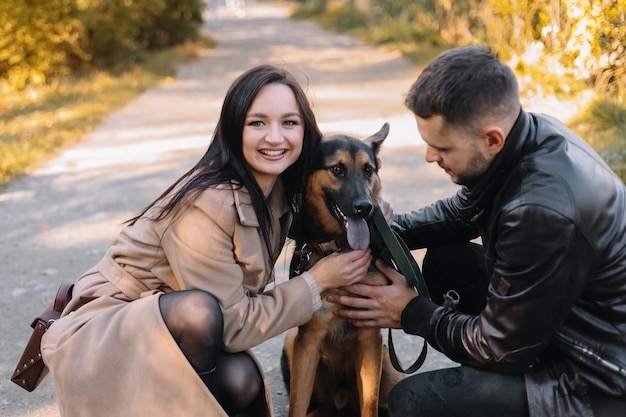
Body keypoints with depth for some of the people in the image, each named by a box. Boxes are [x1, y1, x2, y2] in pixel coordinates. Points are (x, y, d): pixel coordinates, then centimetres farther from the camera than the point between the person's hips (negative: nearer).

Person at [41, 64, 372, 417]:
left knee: (241, 381, -23)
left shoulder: (283, 190, -4)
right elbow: (233, 325, -23)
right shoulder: (206, 205, -27)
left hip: (177, 331, 6)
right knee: (200, 311, -34)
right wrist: (318, 281, -16)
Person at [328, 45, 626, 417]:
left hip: (596, 385, -9)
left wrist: (411, 313, -7)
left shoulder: (541, 212, -34)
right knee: (445, 259, 15)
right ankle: (482, 383, 27)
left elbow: (501, 349, -21)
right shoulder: (531, 133, -7)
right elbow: (462, 212, 13)